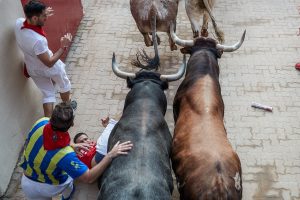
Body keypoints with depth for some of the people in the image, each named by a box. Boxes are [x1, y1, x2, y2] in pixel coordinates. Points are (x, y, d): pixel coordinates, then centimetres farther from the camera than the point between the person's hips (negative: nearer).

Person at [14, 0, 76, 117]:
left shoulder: (18, 23, -21)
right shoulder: (38, 40, -43)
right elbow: (49, 63, -33)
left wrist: (43, 15, 2)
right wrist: (63, 47, -30)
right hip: (49, 68, -6)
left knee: (48, 94, 21)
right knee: (64, 85, 26)